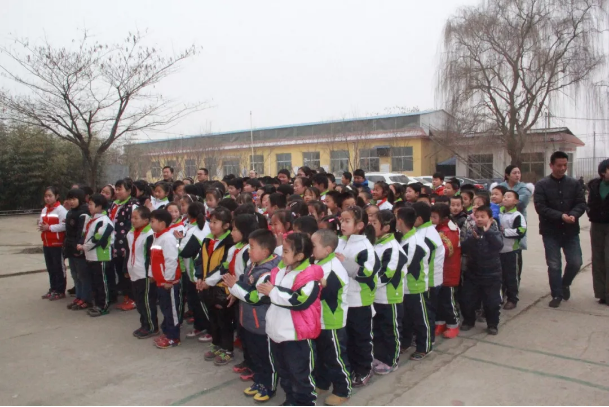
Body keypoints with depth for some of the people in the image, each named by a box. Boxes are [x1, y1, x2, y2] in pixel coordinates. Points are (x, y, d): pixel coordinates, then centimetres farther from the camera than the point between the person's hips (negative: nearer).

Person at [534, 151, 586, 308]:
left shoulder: (574, 183, 4)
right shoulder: (541, 185, -4)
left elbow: (581, 203, -1)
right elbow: (540, 207, -12)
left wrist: (573, 215, -22)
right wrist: (561, 216, -23)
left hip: (571, 231, 2)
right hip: (551, 231, -2)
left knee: (576, 262, 2)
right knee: (554, 265, 4)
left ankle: (565, 284, 32)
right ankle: (557, 295, 19)